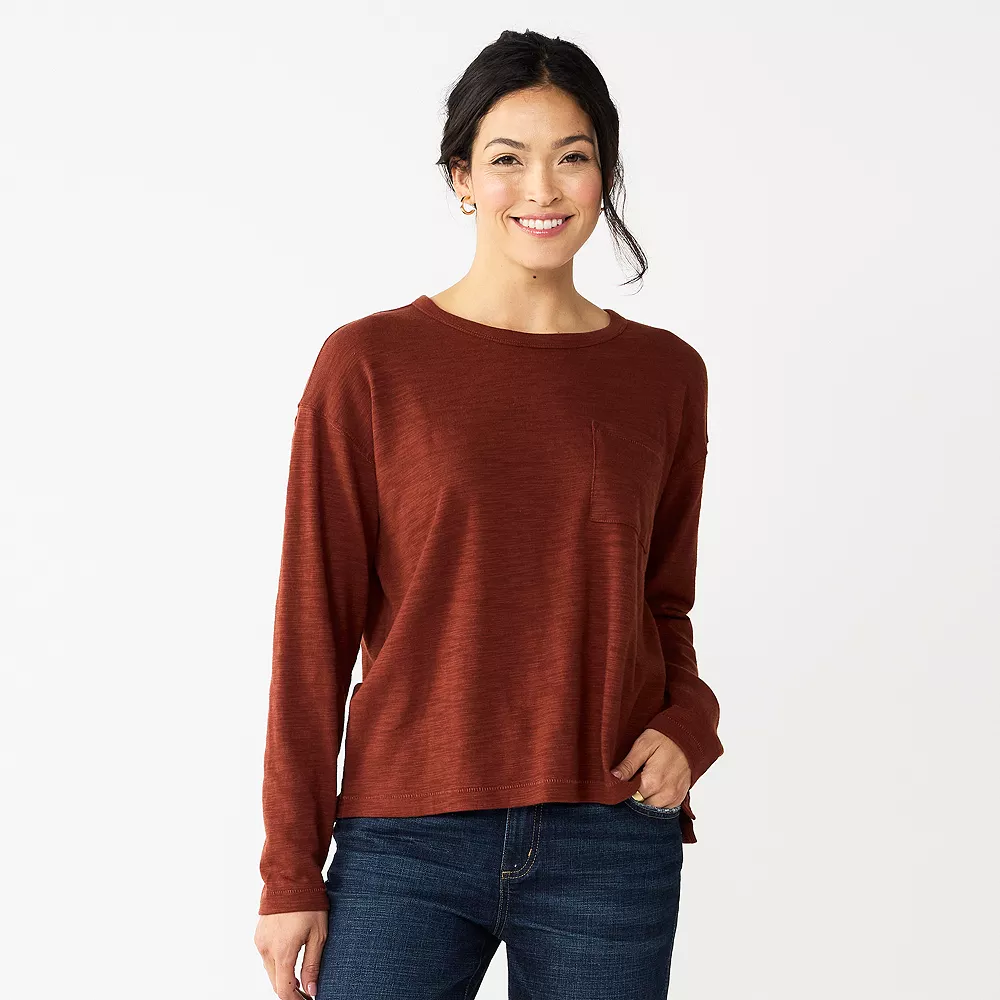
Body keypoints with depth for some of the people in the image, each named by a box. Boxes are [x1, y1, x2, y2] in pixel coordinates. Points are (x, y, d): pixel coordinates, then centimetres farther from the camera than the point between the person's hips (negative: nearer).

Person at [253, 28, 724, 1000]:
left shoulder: (665, 375, 6)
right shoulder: (368, 364, -3)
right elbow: (314, 625, -2)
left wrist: (685, 727, -4)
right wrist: (292, 871, -2)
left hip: (611, 845, 2)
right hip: (409, 843, -2)